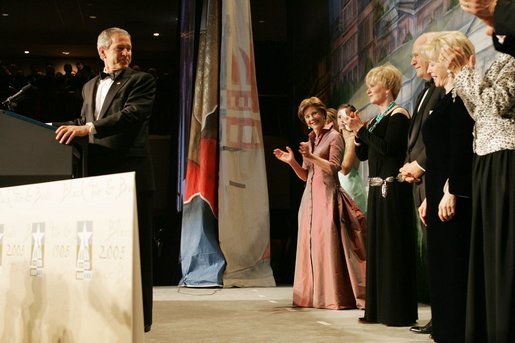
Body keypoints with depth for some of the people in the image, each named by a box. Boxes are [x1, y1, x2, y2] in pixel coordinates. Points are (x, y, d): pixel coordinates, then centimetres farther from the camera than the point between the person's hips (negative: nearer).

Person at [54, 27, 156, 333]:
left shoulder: (141, 81, 1)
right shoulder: (90, 86, 21)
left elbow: (131, 115, -15)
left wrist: (87, 129, -24)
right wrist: (67, 128, 8)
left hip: (131, 175, -6)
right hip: (100, 176, 6)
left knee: (135, 247, -2)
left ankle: (139, 316, 5)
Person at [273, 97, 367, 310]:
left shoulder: (333, 136, -1)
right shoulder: (310, 141, 19)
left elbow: (334, 167, -12)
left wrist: (311, 157, -19)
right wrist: (292, 162, 4)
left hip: (327, 195, -7)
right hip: (310, 197, 7)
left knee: (327, 243, -10)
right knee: (310, 243, 5)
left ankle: (335, 296, -7)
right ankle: (313, 294, 11)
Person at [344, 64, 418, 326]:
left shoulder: (398, 114, -7)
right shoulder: (376, 119, 17)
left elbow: (389, 147, -20)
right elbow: (362, 155, 14)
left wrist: (362, 130, -13)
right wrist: (357, 130, 1)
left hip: (392, 188, -9)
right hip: (377, 189, 9)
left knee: (393, 247, -6)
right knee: (376, 247, 11)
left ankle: (399, 312, 0)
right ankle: (379, 309, 18)